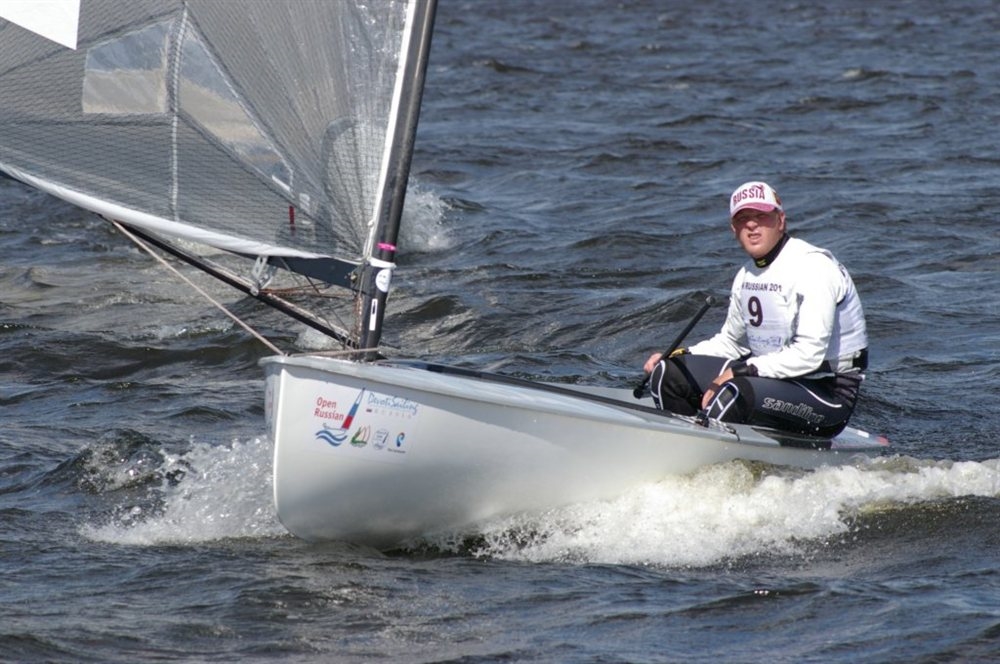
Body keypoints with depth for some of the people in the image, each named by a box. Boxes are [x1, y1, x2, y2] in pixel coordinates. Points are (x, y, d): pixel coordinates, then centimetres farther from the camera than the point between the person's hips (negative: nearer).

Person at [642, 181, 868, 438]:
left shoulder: (813, 267, -17)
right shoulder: (747, 276, 10)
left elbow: (809, 354, -25)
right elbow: (730, 342, 22)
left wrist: (739, 372, -24)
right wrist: (677, 356, 6)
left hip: (829, 392, -9)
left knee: (732, 393, -35)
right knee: (669, 373, -2)